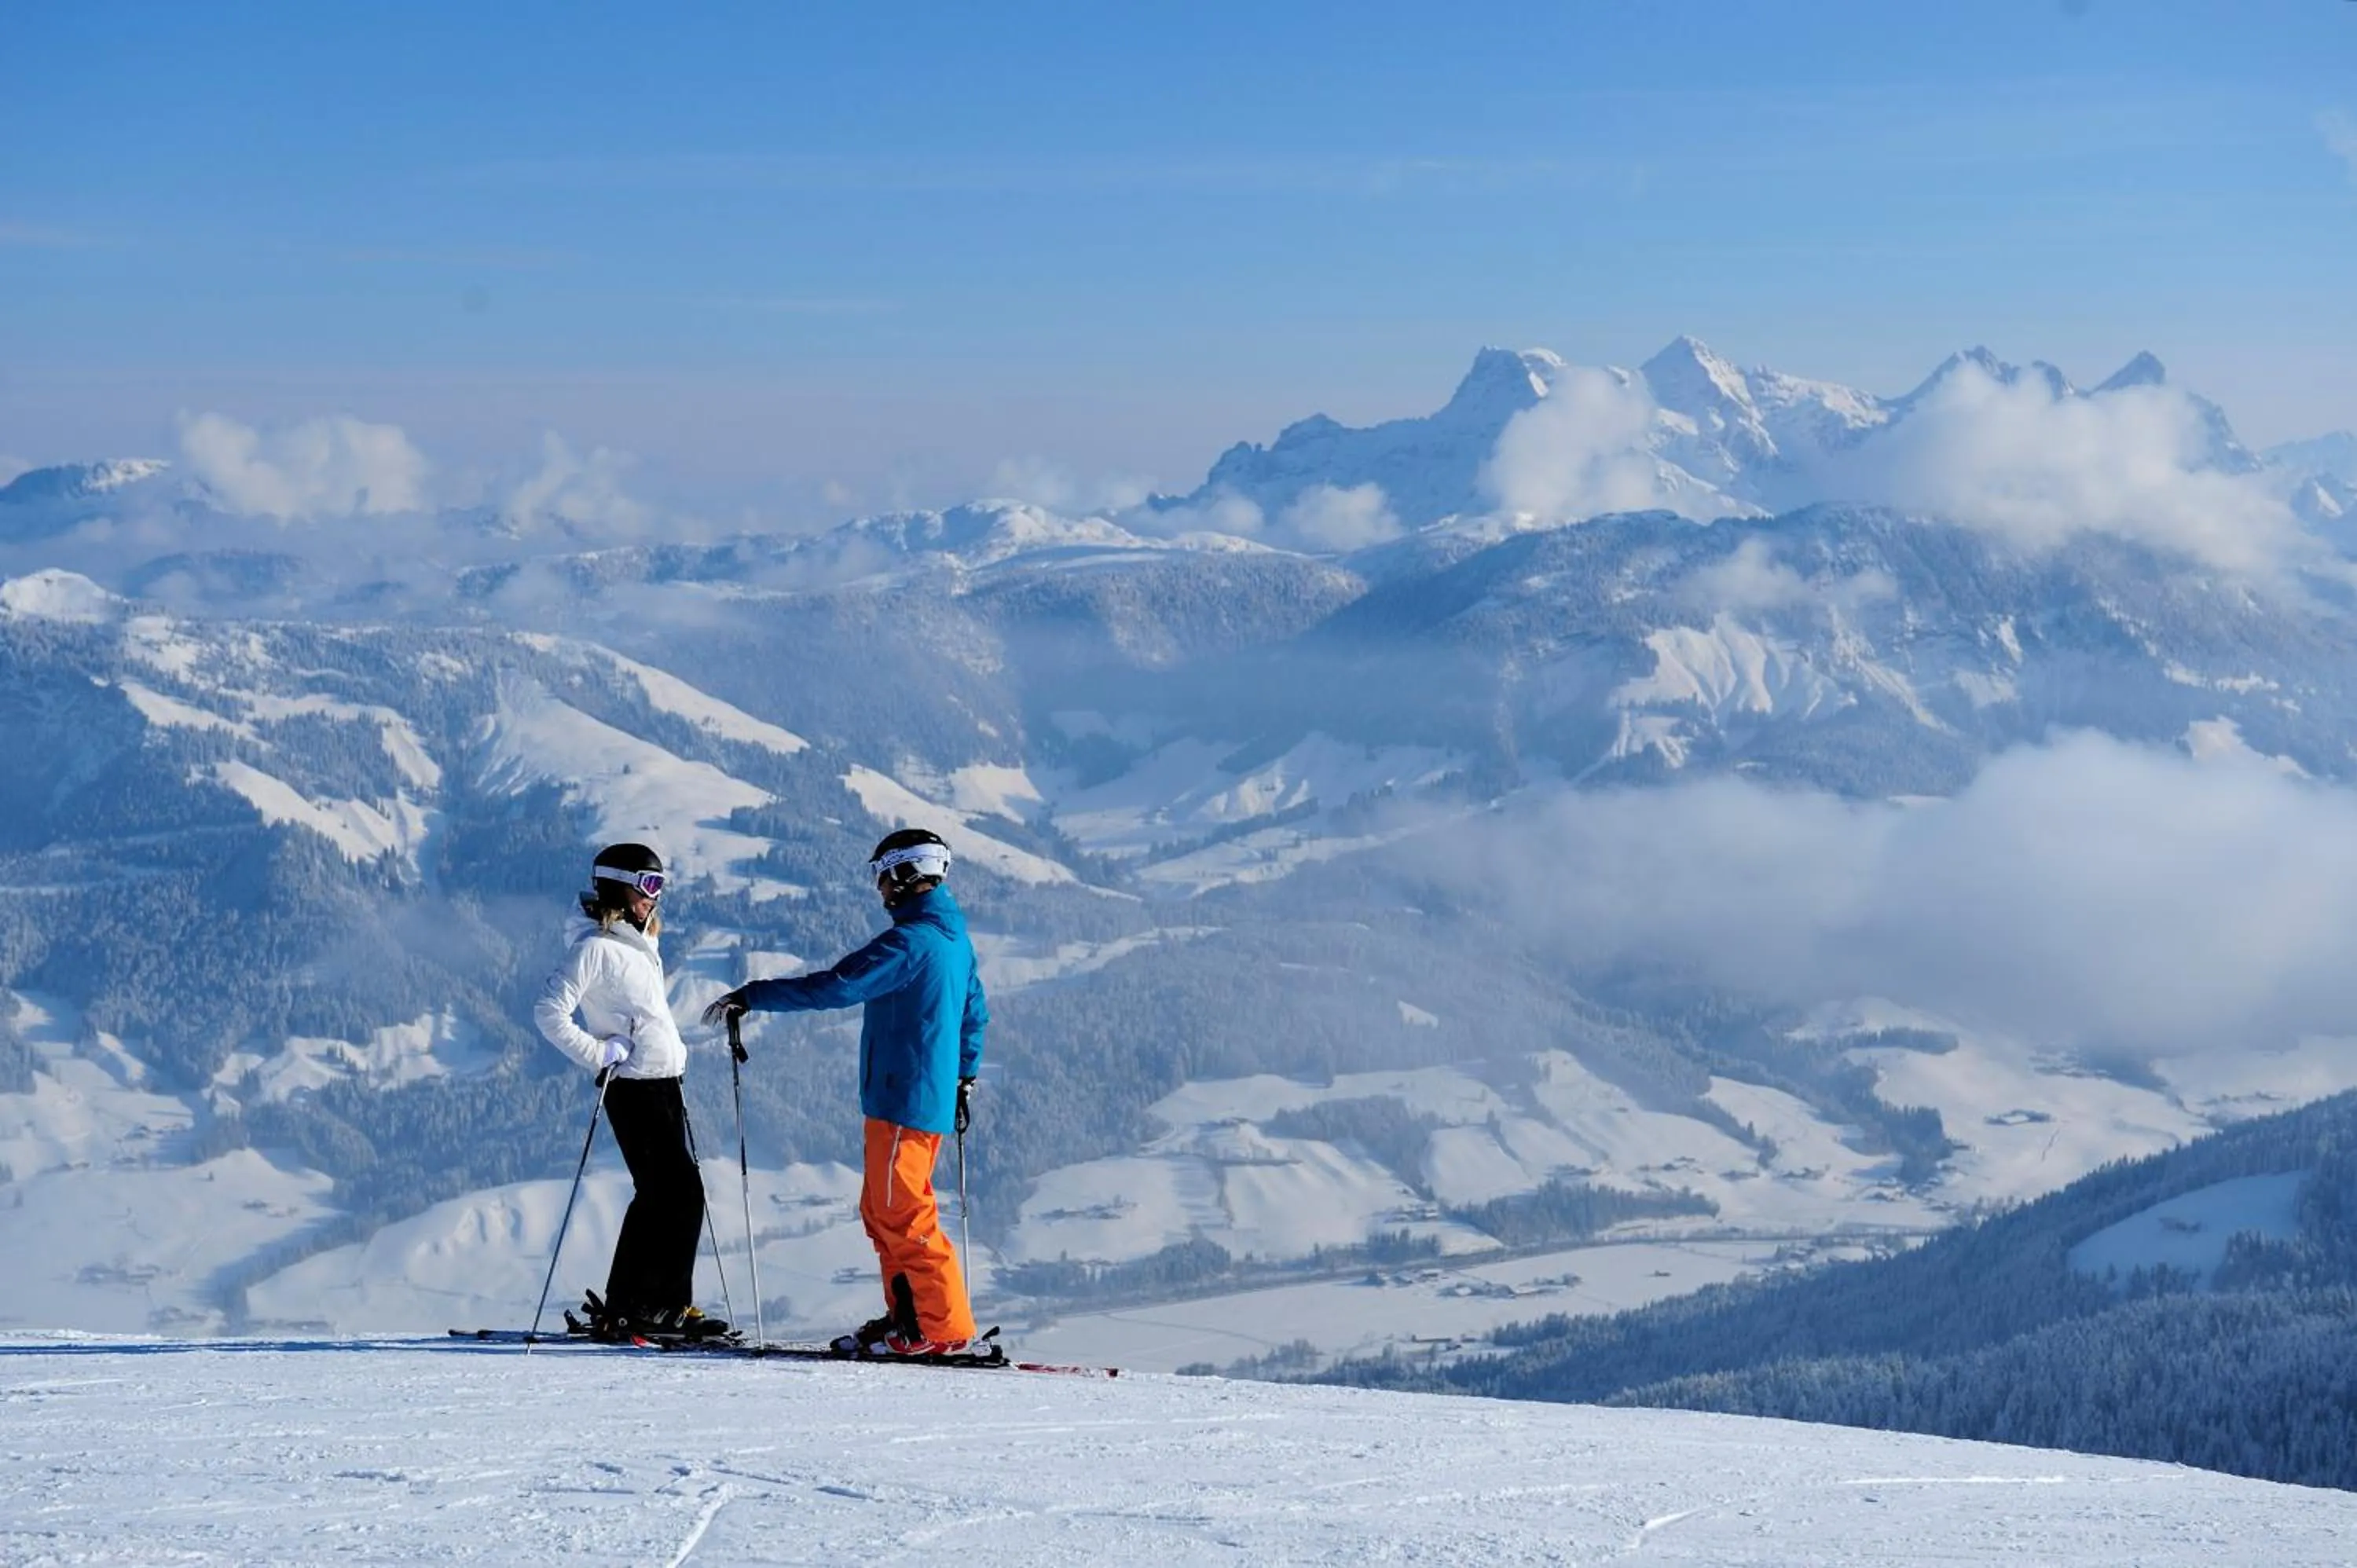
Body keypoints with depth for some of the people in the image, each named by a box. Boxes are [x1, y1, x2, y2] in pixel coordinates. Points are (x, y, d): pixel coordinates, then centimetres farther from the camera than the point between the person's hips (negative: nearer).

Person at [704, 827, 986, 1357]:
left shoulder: (911, 941, -18)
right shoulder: (955, 939, 13)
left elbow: (836, 986, -23)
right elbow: (976, 1011, 23)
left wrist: (752, 996, -19)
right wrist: (964, 1077, 33)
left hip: (903, 1099, -10)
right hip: (933, 1093, 10)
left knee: (902, 1214, -5)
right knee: (882, 1212, 15)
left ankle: (945, 1327, -4)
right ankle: (908, 1316, 17)